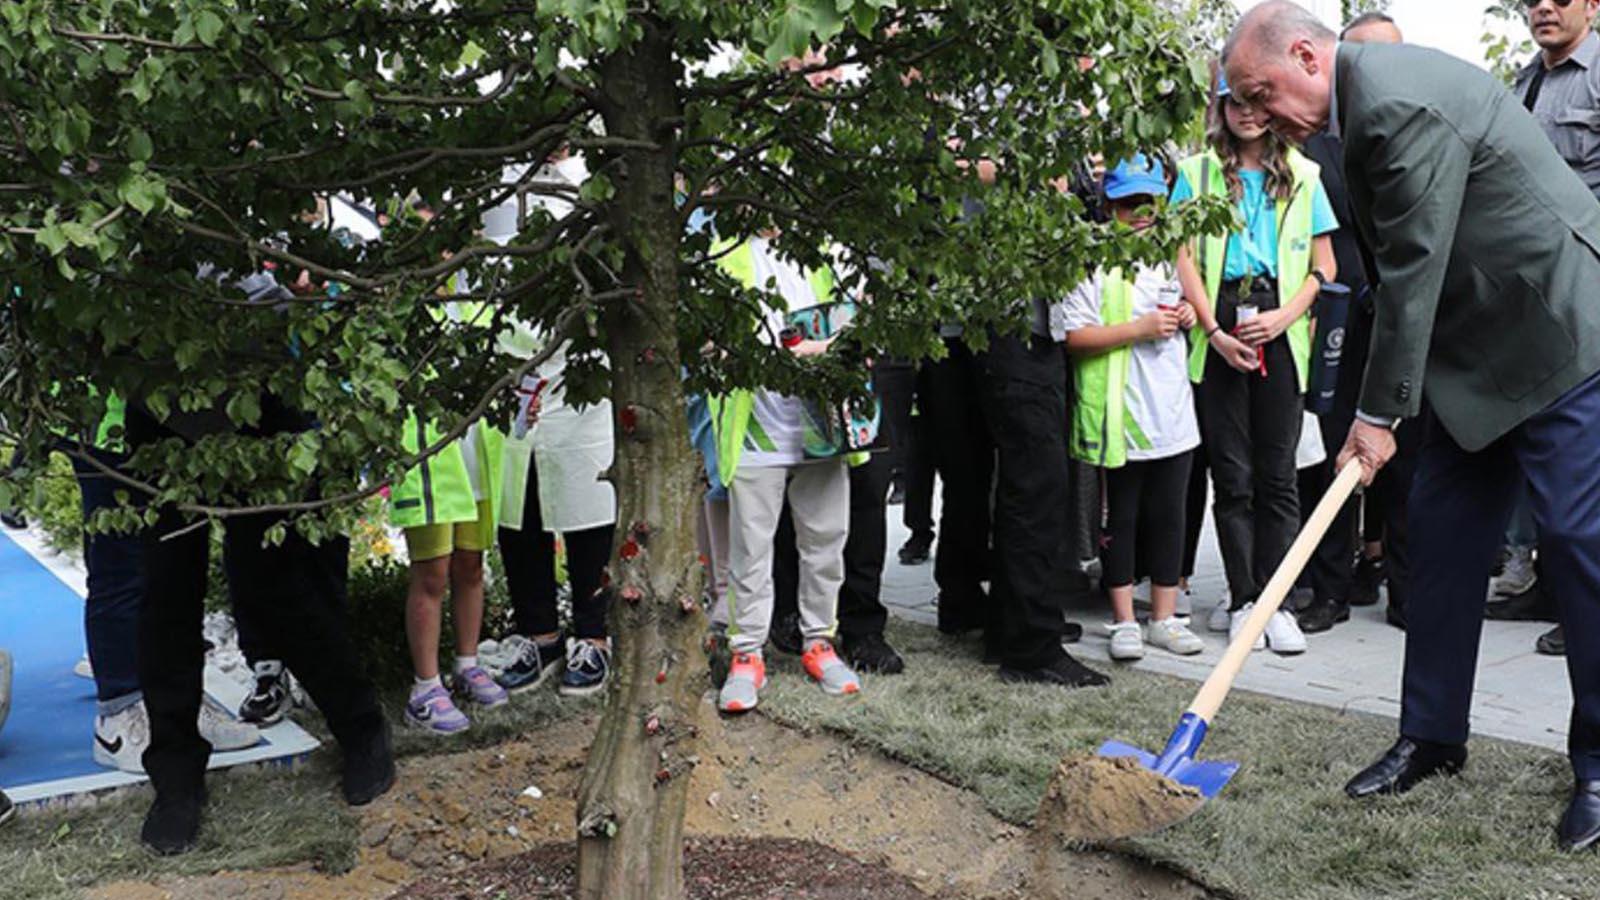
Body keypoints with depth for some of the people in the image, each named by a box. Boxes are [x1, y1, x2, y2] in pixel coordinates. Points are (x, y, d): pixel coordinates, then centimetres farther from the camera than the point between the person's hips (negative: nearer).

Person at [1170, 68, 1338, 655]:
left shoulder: (1302, 175, 11)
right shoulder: (1197, 173, 8)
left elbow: (1323, 265, 10)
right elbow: (1185, 259, 2)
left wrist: (1284, 316, -7)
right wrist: (1215, 331, -8)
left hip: (1279, 333, 1)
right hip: (1220, 330, 0)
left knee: (1277, 473, 1)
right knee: (1231, 474, 1)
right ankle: (1243, 601, 9)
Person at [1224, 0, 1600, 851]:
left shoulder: (1404, 103, -24)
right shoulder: (1362, 101, 7)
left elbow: (1413, 268, -22)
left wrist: (1380, 412, -15)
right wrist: (1382, 402, 9)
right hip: (1480, 344, 10)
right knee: (1441, 530, 8)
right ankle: (1432, 736, 18)